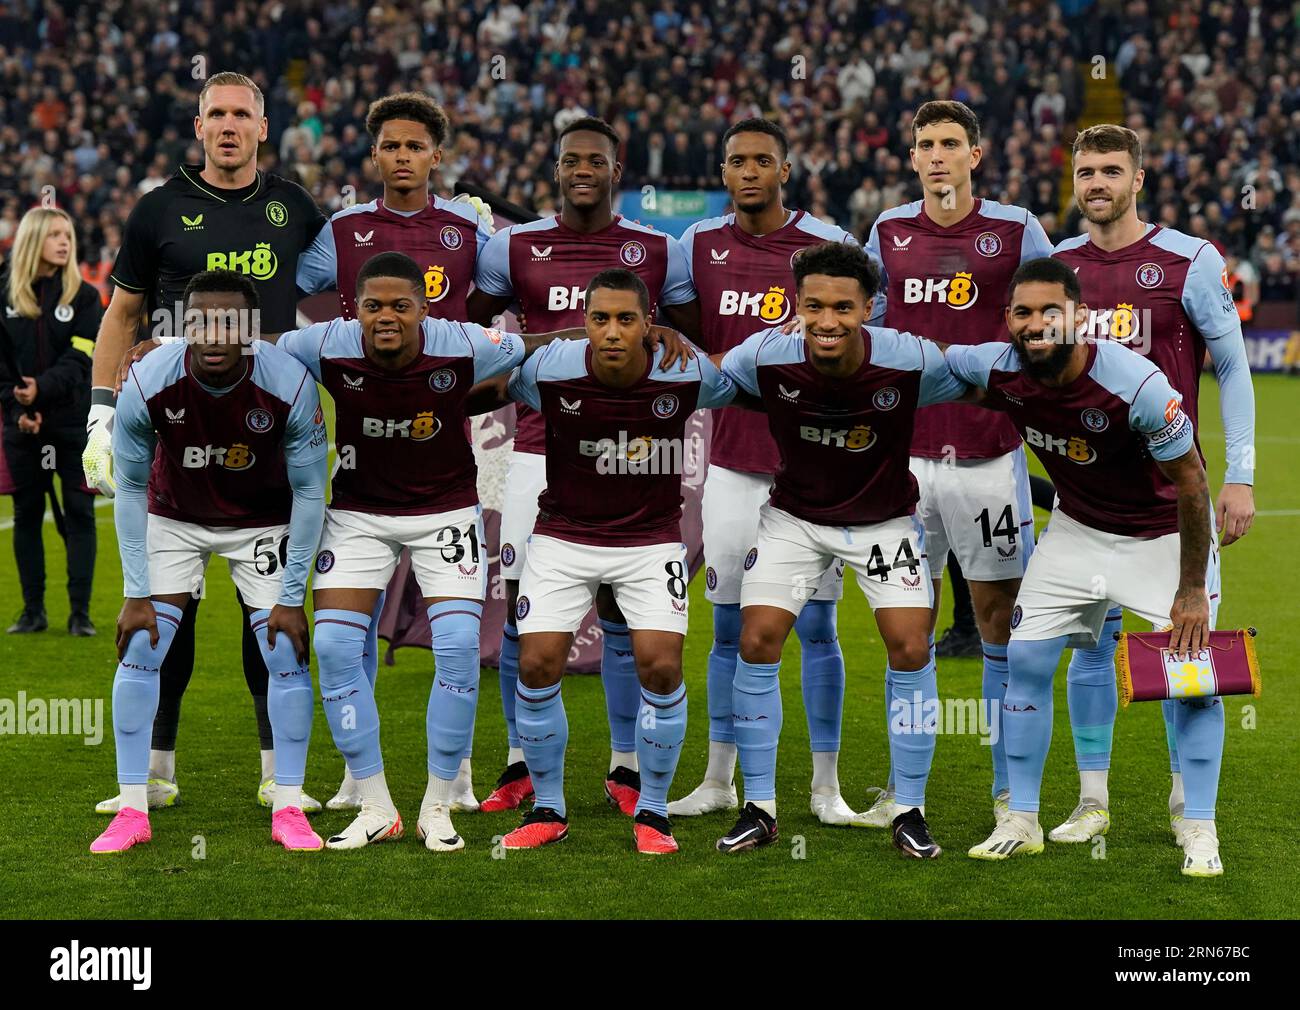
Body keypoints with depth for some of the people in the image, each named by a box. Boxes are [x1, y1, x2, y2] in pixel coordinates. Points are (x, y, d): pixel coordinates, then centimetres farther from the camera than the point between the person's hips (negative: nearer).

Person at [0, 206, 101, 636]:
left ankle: (80, 611, 2)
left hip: (75, 422, -1)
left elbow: (81, 358, -8)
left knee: (79, 514, -2)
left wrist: (43, 388, -22)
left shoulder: (84, 296, 1)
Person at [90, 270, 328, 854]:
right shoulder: (147, 385, -28)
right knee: (139, 650, -8)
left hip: (263, 524, 0)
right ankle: (132, 812, 1)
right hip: (173, 518, 0)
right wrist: (137, 593, -13)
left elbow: (308, 491, -16)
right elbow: (131, 490, -13)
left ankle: (288, 810, 3)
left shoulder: (290, 386, -29)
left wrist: (291, 597, -15)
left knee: (286, 654, -9)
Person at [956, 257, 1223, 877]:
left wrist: (1192, 590, -20)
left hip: (1164, 532, -4)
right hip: (1077, 529, 4)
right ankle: (1021, 824, 9)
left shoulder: (1137, 385, -34)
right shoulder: (999, 371, -20)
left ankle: (1200, 833, -2)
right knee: (1026, 659, -1)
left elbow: (1191, 483, -23)